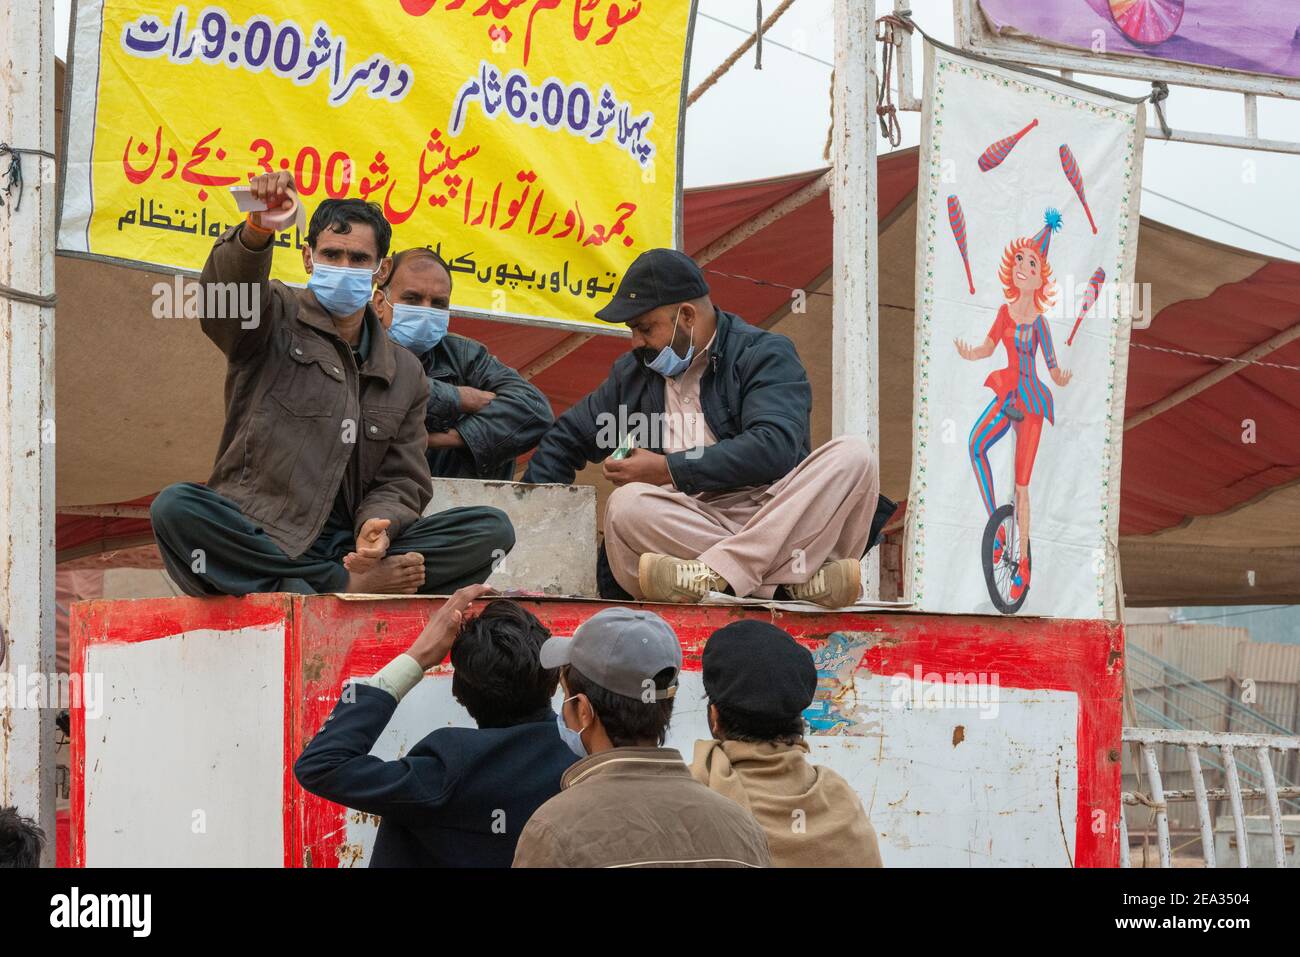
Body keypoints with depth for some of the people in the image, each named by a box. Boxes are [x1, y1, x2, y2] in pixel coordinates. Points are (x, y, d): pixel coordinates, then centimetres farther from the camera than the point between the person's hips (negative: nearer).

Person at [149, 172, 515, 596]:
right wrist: (256, 230, -38)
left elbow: (400, 481, 14)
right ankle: (347, 585, -30)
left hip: (348, 544, 3)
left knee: (492, 530, -17)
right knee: (175, 509, -35)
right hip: (257, 539, -3)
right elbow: (229, 291, -15)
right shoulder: (276, 319, 9)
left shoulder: (405, 374, 20)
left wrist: (378, 526, -11)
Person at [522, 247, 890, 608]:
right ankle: (802, 578, -39)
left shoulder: (764, 354, 4)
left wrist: (669, 470, -12)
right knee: (626, 504, -30)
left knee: (853, 455, -29)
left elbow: (774, 448, -14)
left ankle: (713, 574, -43)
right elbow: (566, 439, 31)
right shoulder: (634, 372, 22)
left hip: (775, 514, -2)